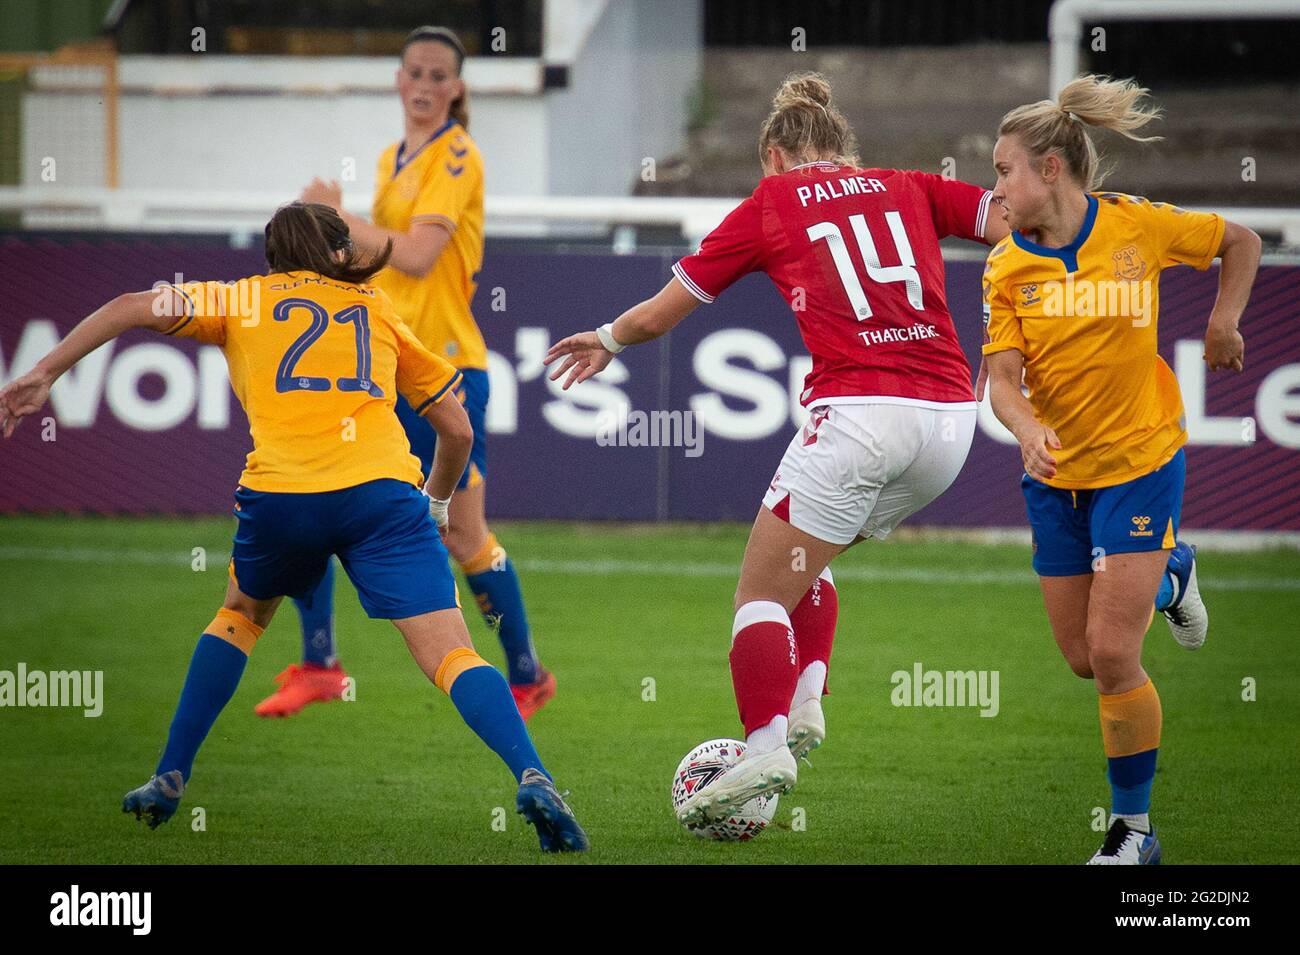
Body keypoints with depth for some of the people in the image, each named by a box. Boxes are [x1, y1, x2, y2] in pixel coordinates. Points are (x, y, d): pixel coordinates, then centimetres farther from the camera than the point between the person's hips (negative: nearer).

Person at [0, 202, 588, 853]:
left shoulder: (243, 300, 22)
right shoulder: (379, 311, 26)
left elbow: (138, 308, 7)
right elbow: (457, 431, 29)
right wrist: (437, 501, 47)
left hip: (280, 495, 0)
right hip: (382, 492, 0)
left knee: (241, 612, 30)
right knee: (450, 655, -6)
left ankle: (170, 780, 27)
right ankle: (533, 780, -30)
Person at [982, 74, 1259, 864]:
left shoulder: (1140, 226, -12)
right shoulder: (1007, 267, -8)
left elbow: (1240, 242, 5)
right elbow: (1003, 375, -15)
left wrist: (1224, 322, -7)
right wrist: (1030, 431, -34)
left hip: (1139, 462, -4)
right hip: (1058, 473, 4)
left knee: (1112, 652, -13)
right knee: (1083, 658, 10)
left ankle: (1133, 829, 3)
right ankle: (1165, 577, 43)